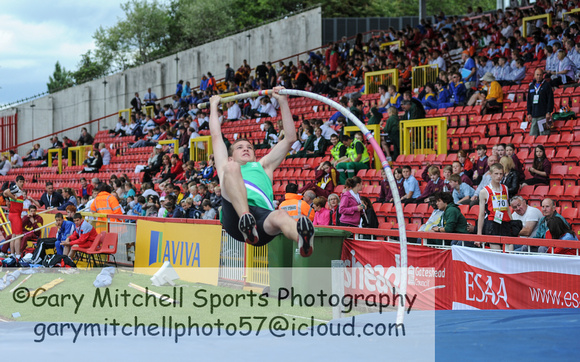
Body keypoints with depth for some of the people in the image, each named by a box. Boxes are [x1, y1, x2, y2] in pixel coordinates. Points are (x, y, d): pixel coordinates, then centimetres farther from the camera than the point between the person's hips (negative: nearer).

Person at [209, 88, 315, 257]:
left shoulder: (263, 166, 41)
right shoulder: (226, 166, 40)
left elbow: (290, 138, 38)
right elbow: (216, 136, 44)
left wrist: (283, 102, 36)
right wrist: (214, 105, 55)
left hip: (263, 214, 1)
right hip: (234, 215, -1)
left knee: (280, 216, -37)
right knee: (231, 168, -26)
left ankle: (303, 239, -75)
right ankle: (246, 221, -51)